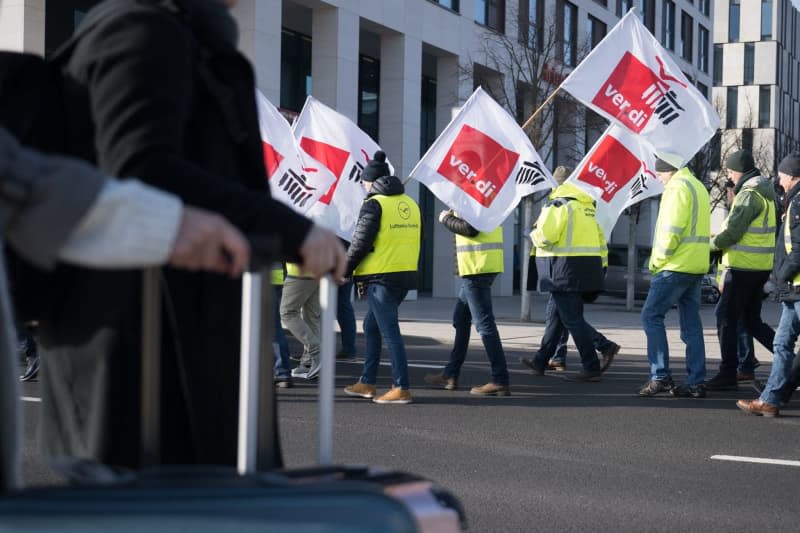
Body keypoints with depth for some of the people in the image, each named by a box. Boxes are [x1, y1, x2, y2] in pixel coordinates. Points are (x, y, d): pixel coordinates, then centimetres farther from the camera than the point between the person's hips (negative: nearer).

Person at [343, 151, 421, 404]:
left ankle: (401, 388, -9)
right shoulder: (410, 204, 14)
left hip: (382, 276, -8)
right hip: (406, 273, 8)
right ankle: (367, 383, 23)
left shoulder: (373, 204, -9)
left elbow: (360, 243, -9)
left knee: (389, 331, -6)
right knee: (371, 325, 18)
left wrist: (344, 270, 3)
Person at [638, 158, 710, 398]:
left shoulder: (677, 188, -11)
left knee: (651, 315, -4)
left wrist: (657, 260, -9)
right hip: (697, 266, 9)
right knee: (691, 324, 9)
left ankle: (661, 376, -8)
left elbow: (671, 230, -20)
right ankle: (696, 382, 8)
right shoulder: (699, 187, 20)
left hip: (676, 266, -9)